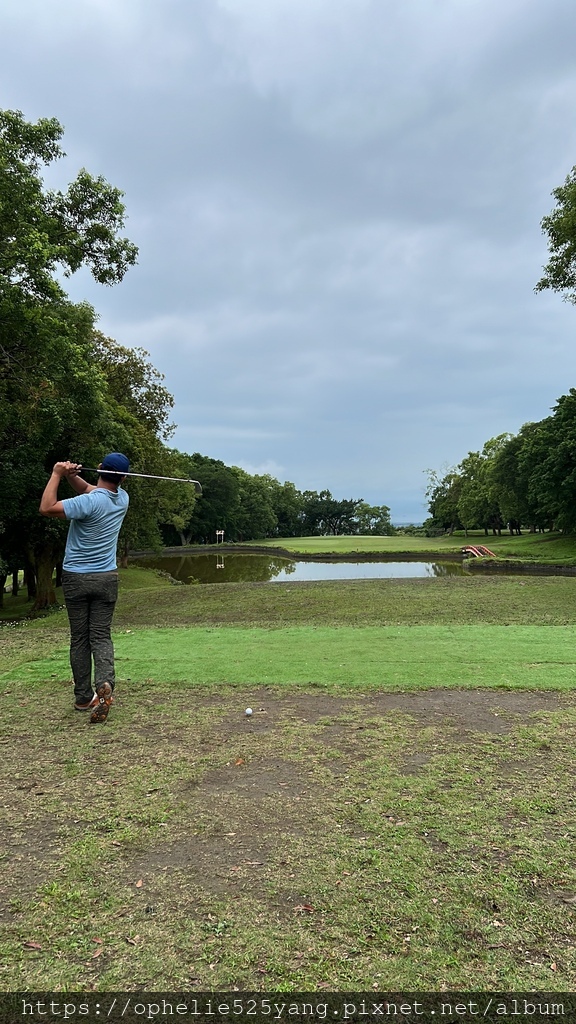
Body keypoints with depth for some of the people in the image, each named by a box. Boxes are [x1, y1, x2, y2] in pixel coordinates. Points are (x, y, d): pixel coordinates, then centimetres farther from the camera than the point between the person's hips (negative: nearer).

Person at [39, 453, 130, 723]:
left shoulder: (89, 503, -20)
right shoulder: (123, 499, -1)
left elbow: (46, 508, -21)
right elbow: (89, 488, 12)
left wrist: (58, 474, -15)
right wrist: (72, 475, -6)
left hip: (76, 578, -3)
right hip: (107, 578, 3)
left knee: (79, 638, 8)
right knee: (101, 636, 5)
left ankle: (84, 697, 13)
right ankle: (105, 684, -18)